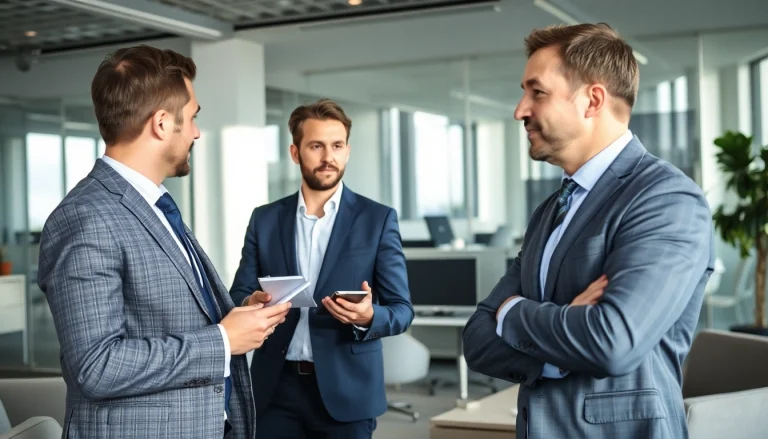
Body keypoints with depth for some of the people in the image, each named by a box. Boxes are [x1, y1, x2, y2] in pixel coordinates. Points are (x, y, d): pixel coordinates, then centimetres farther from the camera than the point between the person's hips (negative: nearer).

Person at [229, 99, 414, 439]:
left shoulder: (378, 219, -1)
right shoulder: (265, 219, 6)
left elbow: (401, 309, -2)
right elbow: (237, 297, 6)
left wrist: (369, 317, -23)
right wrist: (250, 304, -16)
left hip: (345, 389, -2)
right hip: (275, 387, 2)